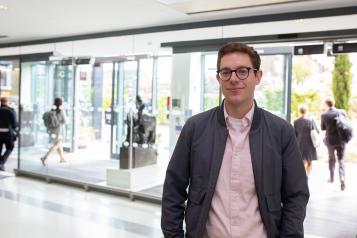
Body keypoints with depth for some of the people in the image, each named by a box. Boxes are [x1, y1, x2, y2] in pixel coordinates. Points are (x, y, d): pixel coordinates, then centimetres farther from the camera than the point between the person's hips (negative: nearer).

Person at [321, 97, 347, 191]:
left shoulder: (324, 115, -11)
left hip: (330, 139, 0)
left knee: (331, 158, 19)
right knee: (341, 159, 7)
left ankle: (332, 177, 30)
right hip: (341, 139, 0)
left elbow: (322, 128, -1)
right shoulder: (341, 112, -7)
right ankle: (342, 178, -12)